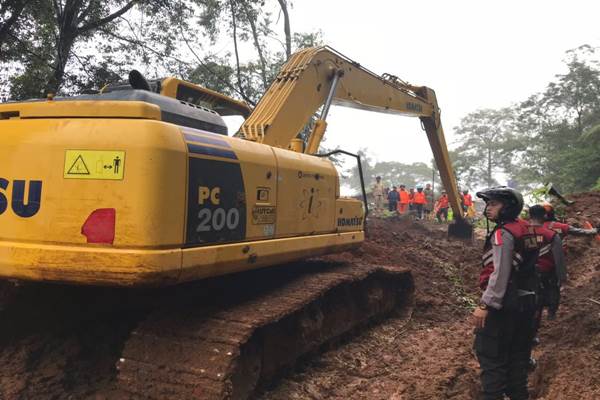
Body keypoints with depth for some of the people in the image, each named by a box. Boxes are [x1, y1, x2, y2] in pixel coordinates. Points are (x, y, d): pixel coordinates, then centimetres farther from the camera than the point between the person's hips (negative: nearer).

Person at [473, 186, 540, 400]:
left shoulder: (503, 234, -16)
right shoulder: (525, 229, 10)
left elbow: (500, 274, -23)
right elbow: (526, 267, 15)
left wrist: (485, 305, -22)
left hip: (504, 304, -9)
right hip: (526, 301, 9)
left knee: (490, 353, -2)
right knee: (518, 352, 17)